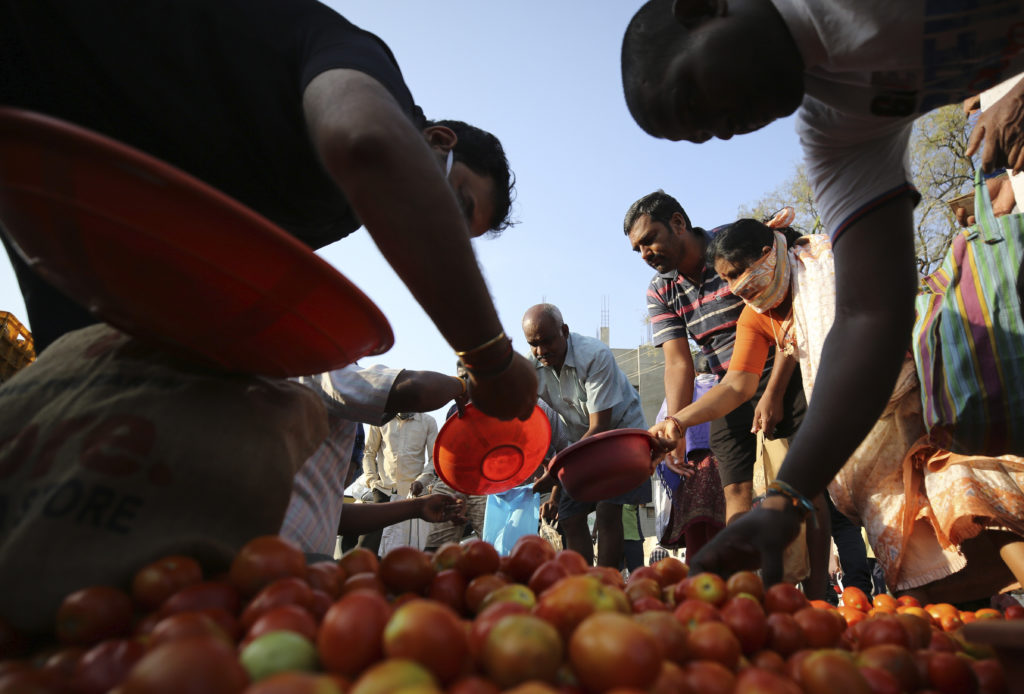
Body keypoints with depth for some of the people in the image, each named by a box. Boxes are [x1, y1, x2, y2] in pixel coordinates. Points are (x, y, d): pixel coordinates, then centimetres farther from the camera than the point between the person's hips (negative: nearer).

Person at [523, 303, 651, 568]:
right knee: (570, 519, 0)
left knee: (607, 512, -19)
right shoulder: (532, 367, -12)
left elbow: (600, 426, -27)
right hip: (581, 440, 6)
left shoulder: (596, 355, -28)